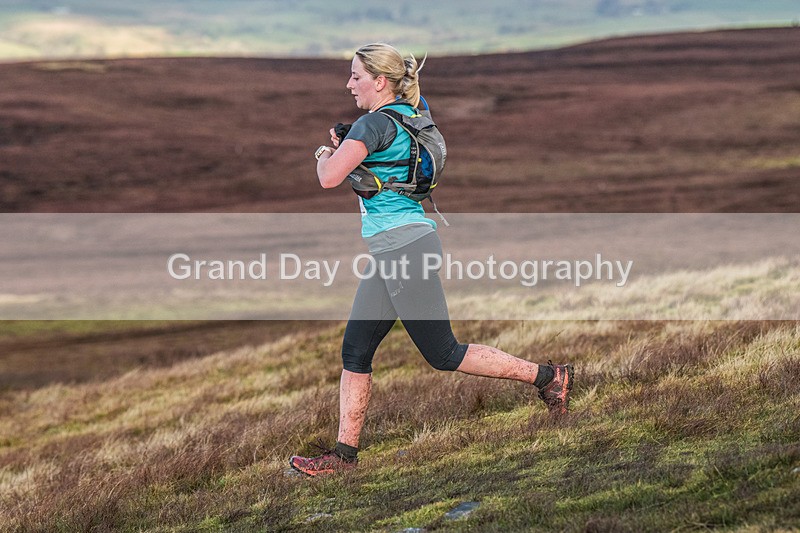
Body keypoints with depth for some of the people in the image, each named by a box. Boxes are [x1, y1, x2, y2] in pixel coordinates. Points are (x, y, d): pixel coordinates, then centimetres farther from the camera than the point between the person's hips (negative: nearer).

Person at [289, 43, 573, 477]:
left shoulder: (375, 123, -14)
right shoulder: (407, 117, 15)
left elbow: (329, 178, -23)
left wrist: (326, 156, 0)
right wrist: (342, 148, 16)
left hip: (405, 246, -10)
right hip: (389, 253, 10)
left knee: (443, 354, -3)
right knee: (355, 351, 7)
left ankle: (547, 376, 4)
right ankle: (344, 454, 9)